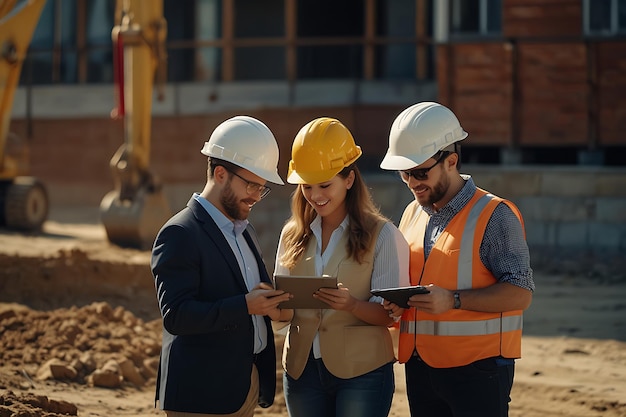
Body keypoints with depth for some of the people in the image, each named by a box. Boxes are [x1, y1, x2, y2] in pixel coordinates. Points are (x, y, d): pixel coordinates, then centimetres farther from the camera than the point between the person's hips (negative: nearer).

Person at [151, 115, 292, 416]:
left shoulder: (244, 231, 16)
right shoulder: (180, 235, -12)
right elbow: (175, 315, -20)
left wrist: (271, 302, 1)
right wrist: (245, 305, -28)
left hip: (247, 388, 8)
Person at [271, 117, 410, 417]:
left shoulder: (381, 235, -5)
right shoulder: (293, 235, 9)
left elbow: (390, 313, -7)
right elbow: (285, 309, 11)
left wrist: (351, 304, -27)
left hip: (361, 373, -4)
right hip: (302, 369, 4)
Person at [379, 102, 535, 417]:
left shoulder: (494, 216, -8)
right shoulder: (412, 214, 14)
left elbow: (520, 292, -14)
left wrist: (453, 300, -23)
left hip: (479, 368, -7)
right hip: (421, 366, 7)